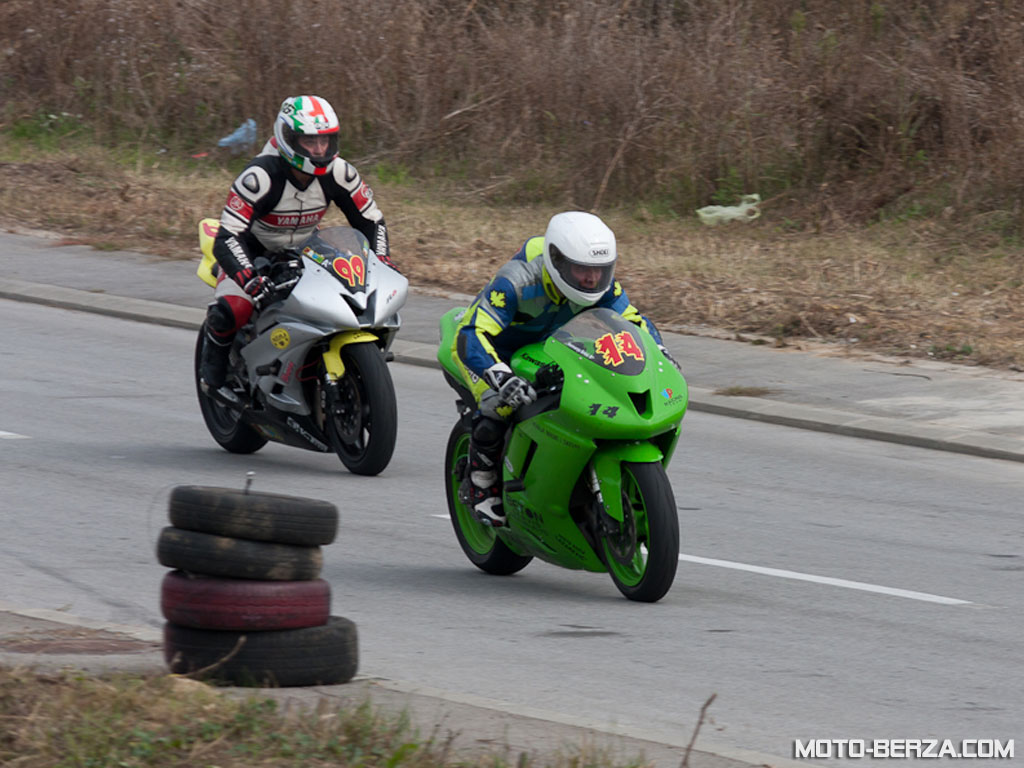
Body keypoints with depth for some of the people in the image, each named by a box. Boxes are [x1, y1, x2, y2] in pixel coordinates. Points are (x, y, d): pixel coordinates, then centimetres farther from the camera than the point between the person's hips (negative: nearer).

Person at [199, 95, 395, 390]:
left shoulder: (339, 174, -17)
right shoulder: (260, 176, -34)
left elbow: (370, 221, -3)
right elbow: (226, 239, -38)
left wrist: (383, 261, -20)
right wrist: (250, 279, -53)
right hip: (254, 249, -5)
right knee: (233, 309, -30)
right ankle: (215, 354, 5)